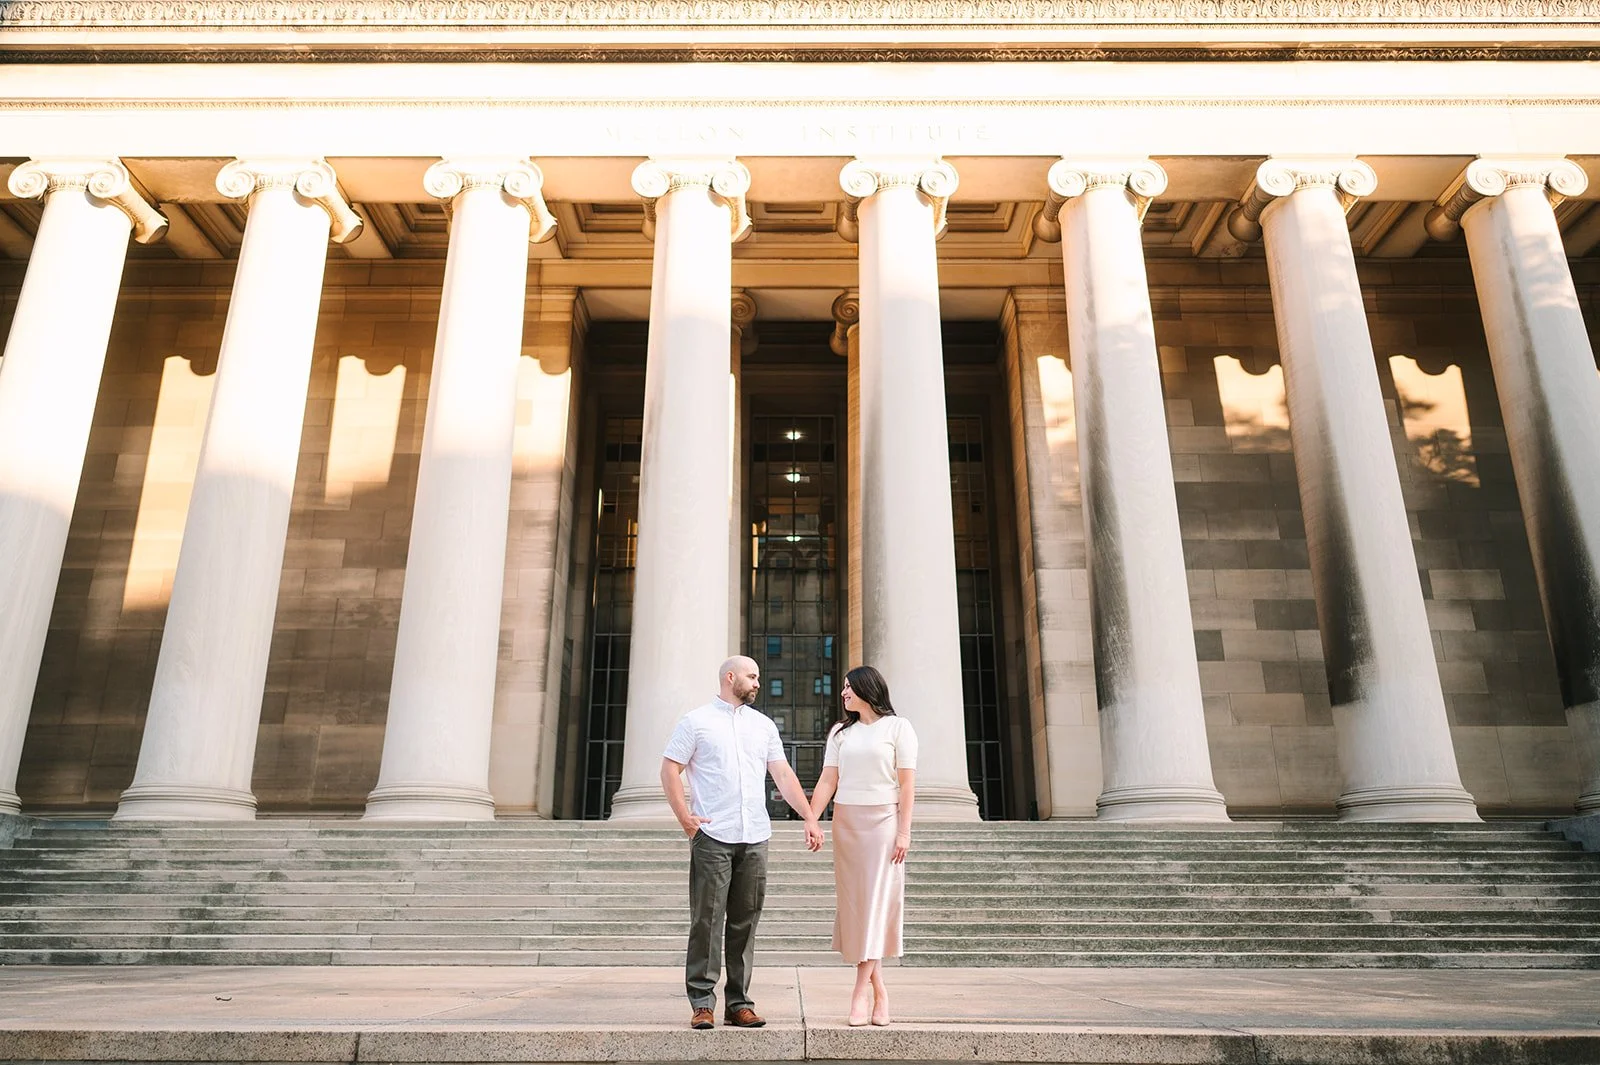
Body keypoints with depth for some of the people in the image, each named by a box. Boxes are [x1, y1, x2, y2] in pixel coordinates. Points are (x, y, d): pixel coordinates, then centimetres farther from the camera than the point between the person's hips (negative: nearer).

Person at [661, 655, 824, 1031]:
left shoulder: (763, 724, 15)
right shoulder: (696, 721, 2)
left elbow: (783, 775, 13)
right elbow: (669, 770, 0)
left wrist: (809, 818, 5)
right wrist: (685, 818, -9)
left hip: (755, 838, 4)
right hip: (712, 837, -4)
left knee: (745, 923, 7)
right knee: (707, 920, -3)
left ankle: (739, 1002, 14)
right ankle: (702, 1001, 7)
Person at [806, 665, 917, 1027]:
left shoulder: (898, 727, 1)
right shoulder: (840, 732, 13)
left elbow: (907, 783, -3)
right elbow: (827, 781, 8)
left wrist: (904, 832, -10)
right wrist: (810, 820, -4)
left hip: (883, 820, -4)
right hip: (845, 822, 4)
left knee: (877, 901, -8)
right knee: (853, 902, 2)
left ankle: (861, 990, -7)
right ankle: (879, 991, 10)